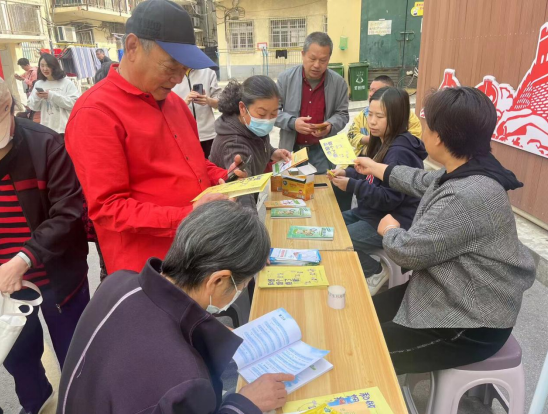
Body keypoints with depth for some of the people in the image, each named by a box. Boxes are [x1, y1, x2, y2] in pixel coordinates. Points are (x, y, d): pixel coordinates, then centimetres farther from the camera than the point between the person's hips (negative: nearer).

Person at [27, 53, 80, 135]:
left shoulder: (67, 83, -3)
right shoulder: (38, 84, 9)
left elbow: (74, 103, -14)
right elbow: (33, 106, 12)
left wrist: (52, 96, -16)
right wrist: (37, 97, -10)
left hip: (65, 129, -4)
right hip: (46, 129, 4)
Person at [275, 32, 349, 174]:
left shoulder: (338, 82, -2)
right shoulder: (285, 78, -5)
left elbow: (342, 114, 4)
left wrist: (330, 126, -17)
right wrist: (292, 122, -20)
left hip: (323, 151, 1)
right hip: (291, 149, 0)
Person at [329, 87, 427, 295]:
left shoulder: (399, 152, -24)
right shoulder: (383, 142, 5)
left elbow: (390, 199, -27)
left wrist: (352, 186, -31)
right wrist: (347, 173, -2)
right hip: (374, 212, 10)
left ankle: (375, 273, 4)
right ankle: (371, 268, 17)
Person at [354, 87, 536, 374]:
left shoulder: (469, 197, -34)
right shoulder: (464, 173, -1)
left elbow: (408, 251, -26)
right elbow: (421, 181, 19)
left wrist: (389, 229, -2)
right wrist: (374, 167, 33)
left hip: (471, 325, -9)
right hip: (447, 297, 9)